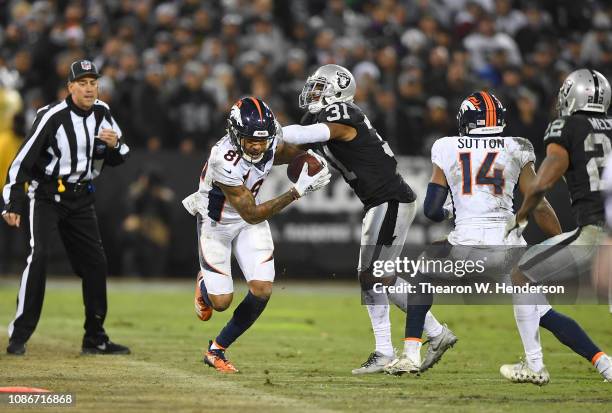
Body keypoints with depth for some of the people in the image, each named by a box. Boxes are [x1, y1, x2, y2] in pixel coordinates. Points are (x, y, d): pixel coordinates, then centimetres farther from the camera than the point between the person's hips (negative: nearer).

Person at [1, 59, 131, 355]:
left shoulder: (102, 114, 1)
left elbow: (116, 160, 11)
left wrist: (115, 145, -13)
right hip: (45, 195, -6)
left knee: (95, 263, 5)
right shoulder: (52, 117, -18)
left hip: (81, 198, 6)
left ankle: (95, 339, 15)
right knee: (39, 256, -21)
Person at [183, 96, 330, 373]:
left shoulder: (271, 139, -21)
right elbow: (252, 215, -31)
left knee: (262, 290, -10)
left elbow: (287, 153, 8)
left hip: (250, 219, 5)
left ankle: (217, 350, 10)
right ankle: (204, 284, 36)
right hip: (216, 222, -5)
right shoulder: (225, 161, -38)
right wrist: (298, 191, -35)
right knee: (221, 302, -4)